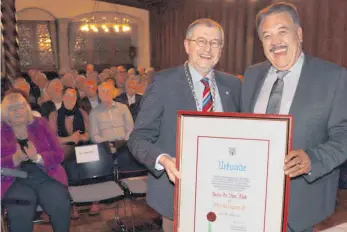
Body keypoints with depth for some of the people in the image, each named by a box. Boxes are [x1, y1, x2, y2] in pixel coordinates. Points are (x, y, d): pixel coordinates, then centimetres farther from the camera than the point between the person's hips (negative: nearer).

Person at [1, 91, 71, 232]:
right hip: (16, 181, -1)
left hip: (47, 177, 1)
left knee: (61, 208, -26)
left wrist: (37, 158, -15)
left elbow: (59, 154, 4)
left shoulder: (40, 124, 10)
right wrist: (16, 159, -18)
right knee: (19, 215, -31)